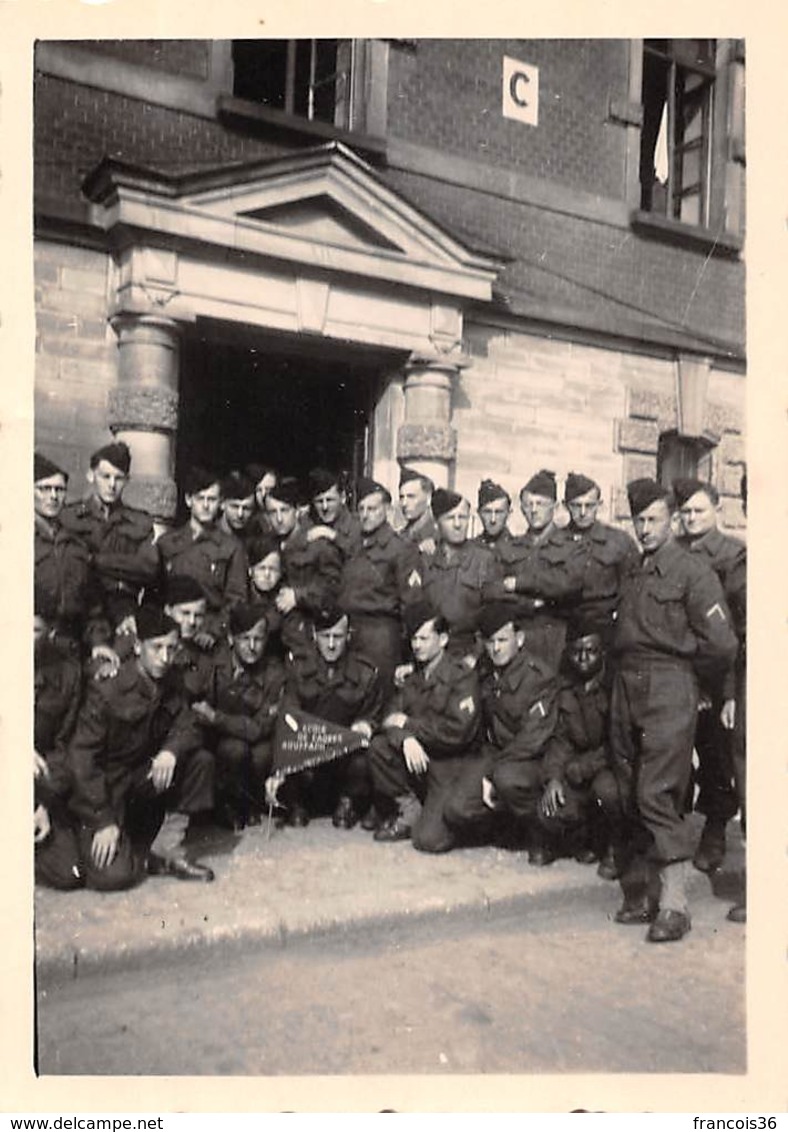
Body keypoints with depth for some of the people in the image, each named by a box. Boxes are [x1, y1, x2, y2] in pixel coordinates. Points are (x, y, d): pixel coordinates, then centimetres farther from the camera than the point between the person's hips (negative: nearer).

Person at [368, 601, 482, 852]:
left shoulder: (462, 676, -9)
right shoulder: (412, 676, 11)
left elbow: (459, 730, -20)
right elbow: (391, 716, 2)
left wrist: (408, 724, -14)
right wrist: (405, 738, -22)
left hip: (450, 764, -6)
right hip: (416, 756, 6)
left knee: (429, 839, -19)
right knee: (378, 747, -23)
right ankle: (409, 809, -2)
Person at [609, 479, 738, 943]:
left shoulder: (693, 571, -5)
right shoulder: (632, 572, 16)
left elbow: (721, 643, -10)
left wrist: (691, 678, 2)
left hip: (669, 693, -7)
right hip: (627, 692, 7)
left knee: (658, 795, -10)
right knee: (634, 796, 10)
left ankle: (674, 906, -2)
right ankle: (643, 894, 22)